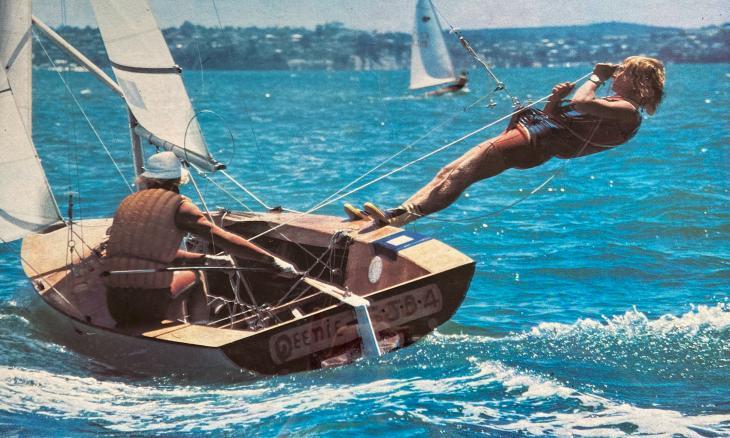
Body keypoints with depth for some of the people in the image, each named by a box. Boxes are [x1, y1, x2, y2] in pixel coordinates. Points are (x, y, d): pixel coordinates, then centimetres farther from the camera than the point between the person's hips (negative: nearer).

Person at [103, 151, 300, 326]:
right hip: (151, 305, -4)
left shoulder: (128, 202, 16)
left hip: (115, 304, 4)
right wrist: (272, 260, -4)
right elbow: (224, 239, -7)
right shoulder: (178, 205, -2)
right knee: (192, 276, 26)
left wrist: (205, 259, 28)